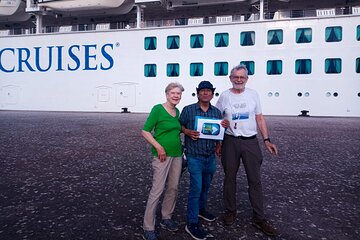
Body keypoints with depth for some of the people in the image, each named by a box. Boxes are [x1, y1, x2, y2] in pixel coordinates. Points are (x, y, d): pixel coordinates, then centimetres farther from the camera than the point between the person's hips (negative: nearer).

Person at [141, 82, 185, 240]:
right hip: (162, 155, -7)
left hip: (177, 154, 7)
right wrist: (159, 147, -17)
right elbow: (145, 131, -11)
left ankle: (166, 218, 32)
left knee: (173, 188, 14)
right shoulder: (158, 109, -9)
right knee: (157, 190, -3)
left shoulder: (177, 112, 11)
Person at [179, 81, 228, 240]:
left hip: (211, 156, 5)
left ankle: (200, 209, 43)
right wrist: (188, 132, -16)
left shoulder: (217, 112, 7)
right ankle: (192, 223, 6)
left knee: (206, 185, 20)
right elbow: (180, 125, 2)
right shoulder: (188, 110, -5)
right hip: (195, 156, -5)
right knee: (196, 188, -6)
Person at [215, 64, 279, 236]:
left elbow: (259, 118, 7)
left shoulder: (253, 94, 4)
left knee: (255, 180, 3)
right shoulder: (224, 96, 1)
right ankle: (230, 211, 27)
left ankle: (259, 218, 14)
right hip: (230, 141, 0)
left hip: (251, 141, 1)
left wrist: (266, 140, 1)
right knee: (230, 178, 10)